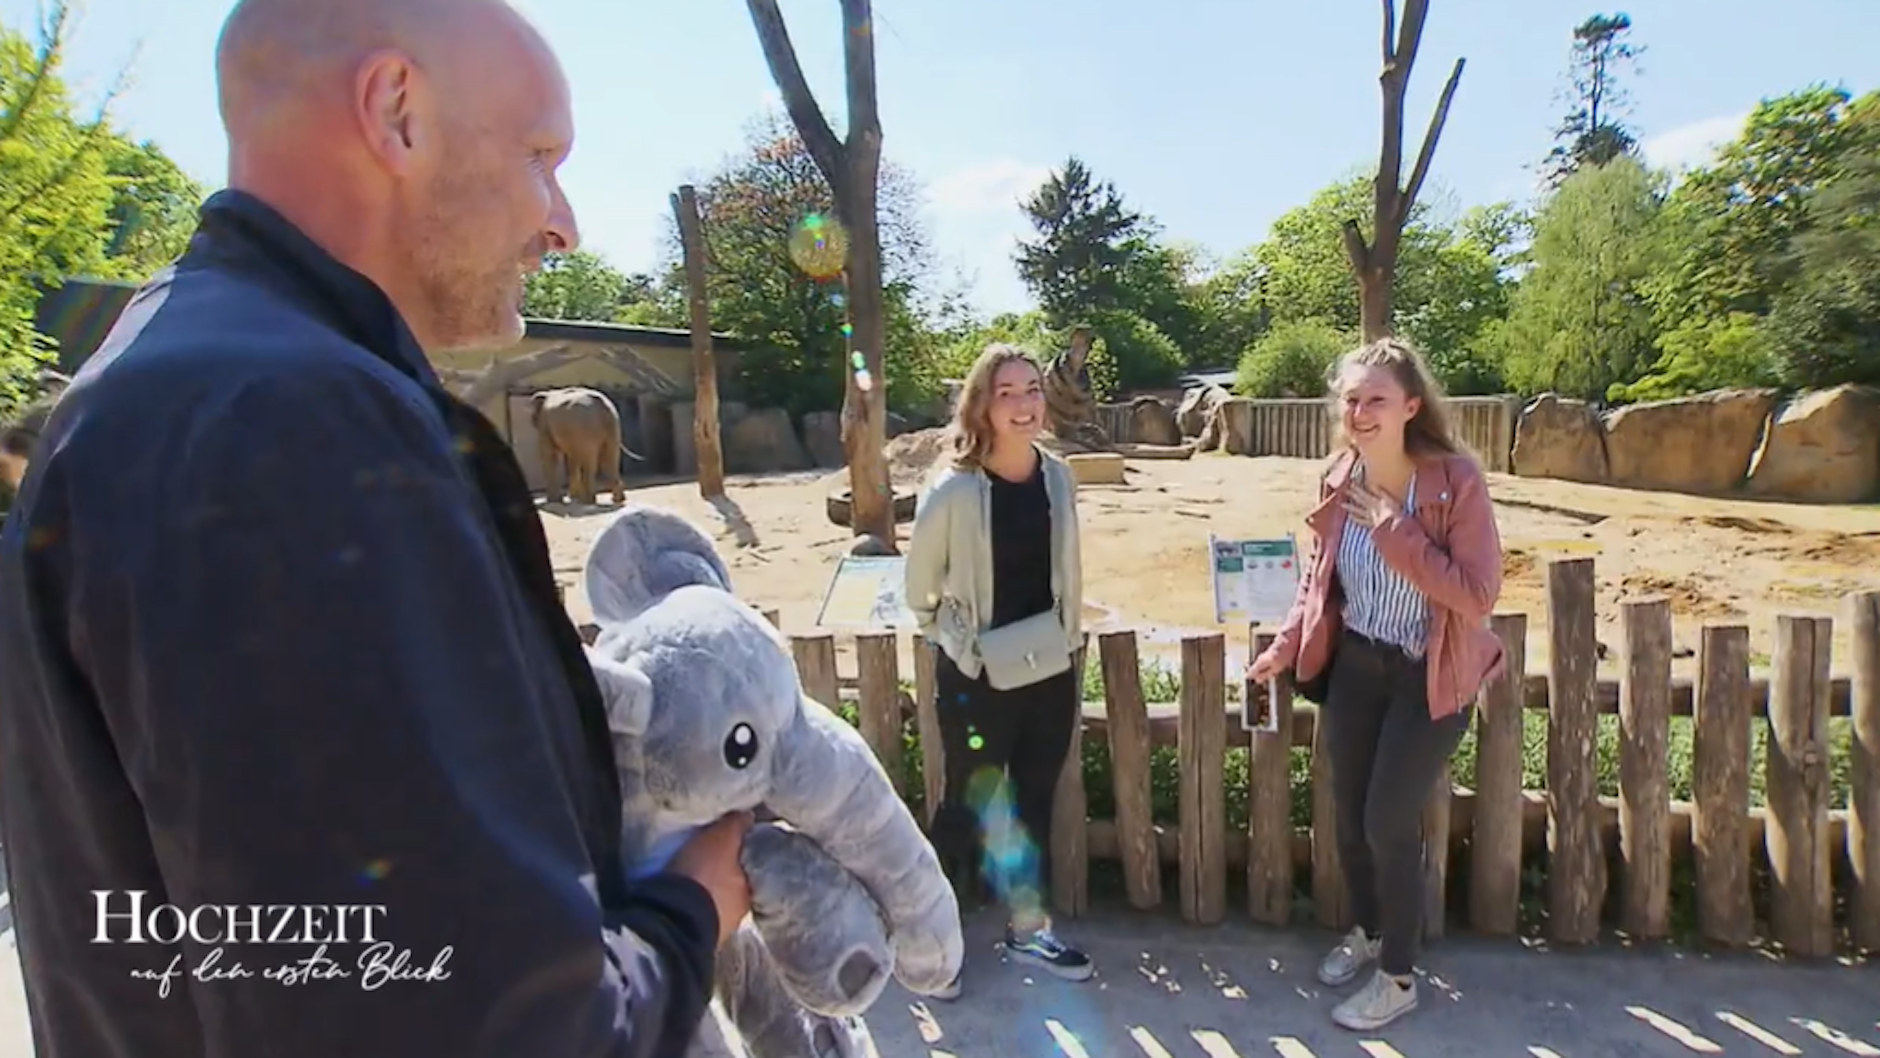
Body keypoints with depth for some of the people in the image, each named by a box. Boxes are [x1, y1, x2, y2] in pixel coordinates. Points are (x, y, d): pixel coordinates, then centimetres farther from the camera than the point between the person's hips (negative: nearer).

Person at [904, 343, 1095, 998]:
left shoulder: (1059, 477, -1)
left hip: (1049, 668, 5)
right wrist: (948, 641, 2)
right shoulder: (953, 490, -17)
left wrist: (1074, 674, 13)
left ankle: (1027, 930, 36)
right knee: (970, 807, 9)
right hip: (977, 677, -5)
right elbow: (919, 583, -4)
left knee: (1033, 805, 17)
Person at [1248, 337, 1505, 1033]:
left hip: (1429, 679, -5)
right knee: (1348, 813, 14)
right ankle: (1367, 931, 44)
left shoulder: (1456, 479, -21)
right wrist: (1287, 646, 2)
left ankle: (1399, 978, 26)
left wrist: (1392, 529, -27)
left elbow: (1478, 596, -26)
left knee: (1389, 820, 2)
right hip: (1354, 665, 5)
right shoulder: (1341, 477, -5)